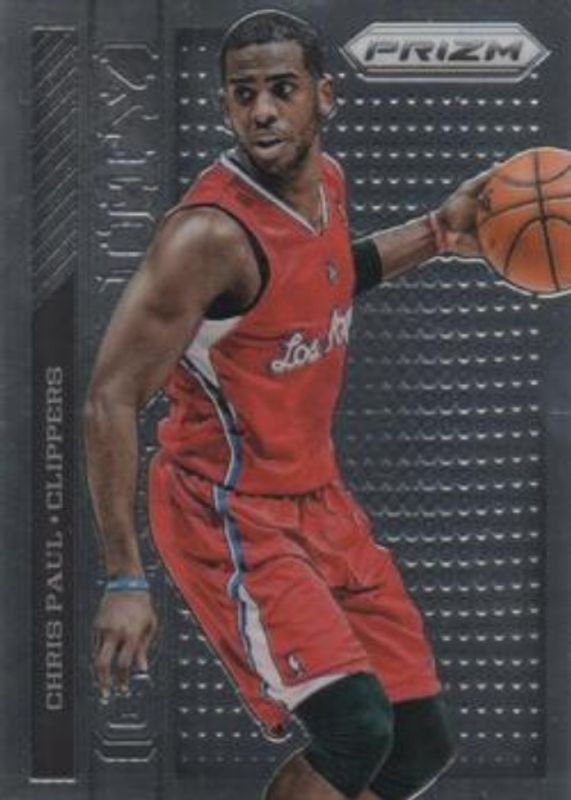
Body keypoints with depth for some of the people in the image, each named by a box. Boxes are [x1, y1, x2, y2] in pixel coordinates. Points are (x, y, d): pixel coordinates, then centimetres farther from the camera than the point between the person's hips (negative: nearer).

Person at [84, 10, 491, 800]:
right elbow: (110, 400, -22)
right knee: (356, 727, -23)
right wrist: (126, 580, -24)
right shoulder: (210, 232, -24)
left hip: (318, 495, 8)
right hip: (229, 513, -8)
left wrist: (433, 234, 14)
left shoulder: (327, 179, 1)